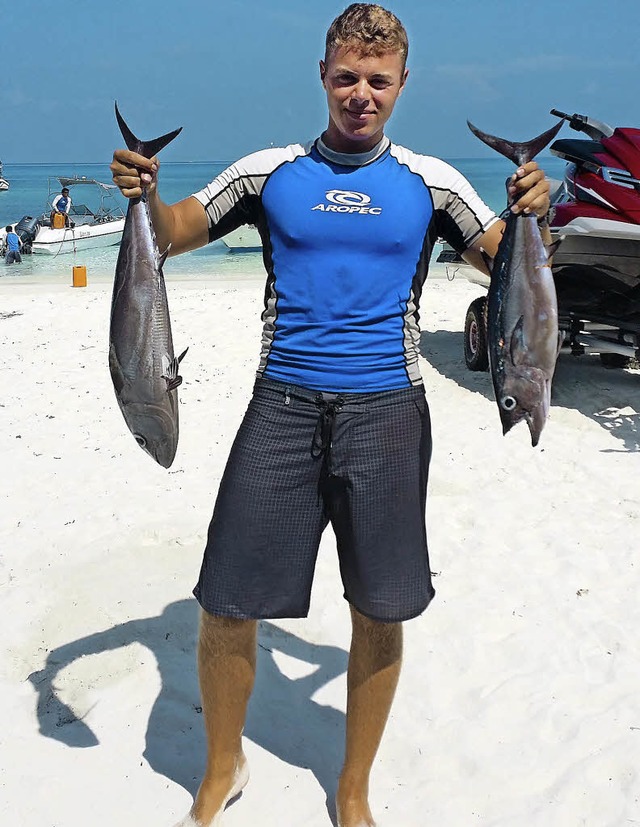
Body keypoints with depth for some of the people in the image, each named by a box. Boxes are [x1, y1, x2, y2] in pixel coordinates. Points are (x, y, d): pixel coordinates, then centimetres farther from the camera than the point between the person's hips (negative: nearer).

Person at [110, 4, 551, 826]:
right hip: (283, 405, 0)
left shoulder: (430, 181, 6)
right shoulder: (268, 171, 6)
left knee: (380, 612, 5)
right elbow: (171, 235, 11)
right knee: (226, 608, 1)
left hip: (386, 410, 0)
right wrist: (145, 192, -11)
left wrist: (534, 213, -13)